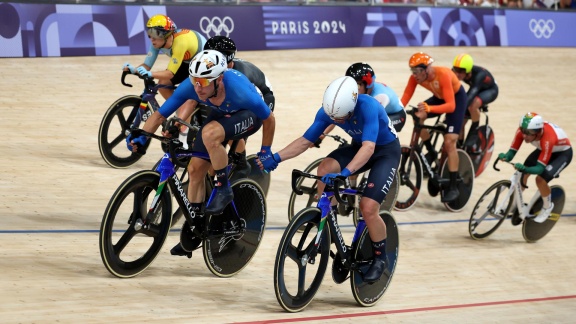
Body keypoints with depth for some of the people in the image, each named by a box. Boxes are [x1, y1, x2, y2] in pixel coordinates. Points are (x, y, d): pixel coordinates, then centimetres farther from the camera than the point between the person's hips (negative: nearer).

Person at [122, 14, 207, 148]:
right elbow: (147, 65, -16)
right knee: (163, 84, -9)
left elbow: (170, 73, -39)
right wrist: (134, 69, -36)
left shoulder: (180, 41, -38)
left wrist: (150, 74, -53)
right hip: (188, 63, 8)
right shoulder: (158, 42, -17)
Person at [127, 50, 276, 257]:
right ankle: (192, 231, 12)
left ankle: (223, 189, -14)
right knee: (195, 168, -2)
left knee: (209, 133, -35)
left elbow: (269, 118, -22)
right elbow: (159, 115, -20)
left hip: (248, 115, -5)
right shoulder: (191, 86, -29)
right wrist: (140, 138, -34)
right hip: (221, 115, 5)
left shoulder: (239, 92, -39)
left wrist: (266, 152, -10)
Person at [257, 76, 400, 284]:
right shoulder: (328, 111, -19)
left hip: (386, 151, -5)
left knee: (368, 208, -19)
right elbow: (305, 141, -10)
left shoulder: (367, 107, -36)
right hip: (359, 146, 5)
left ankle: (380, 258, 6)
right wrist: (275, 158, -22)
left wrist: (345, 172, -60)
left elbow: (368, 147, -47)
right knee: (325, 168, -25)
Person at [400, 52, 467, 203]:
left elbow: (451, 106, -43)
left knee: (449, 142, -16)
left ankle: (453, 187, -9)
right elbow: (406, 97, -24)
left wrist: (429, 108, -58)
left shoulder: (443, 75, -38)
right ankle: (431, 152, 3)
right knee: (418, 116, -21)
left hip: (456, 98, -6)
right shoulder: (416, 77, -23)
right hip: (439, 97, 6)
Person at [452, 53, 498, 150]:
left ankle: (474, 131, -12)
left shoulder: (479, 74, -42)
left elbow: (471, 95, -53)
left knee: (472, 104, -36)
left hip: (490, 90, -5)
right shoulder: (455, 72, -27)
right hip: (475, 89, 5)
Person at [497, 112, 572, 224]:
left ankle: (547, 206, 4)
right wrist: (505, 157, -47)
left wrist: (524, 169, -59)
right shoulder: (523, 130, -28)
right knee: (523, 174, -12)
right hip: (543, 150, 6)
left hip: (563, 153, -6)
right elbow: (512, 151, -24)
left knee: (541, 179, -24)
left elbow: (540, 168, -42)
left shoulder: (547, 138, -43)